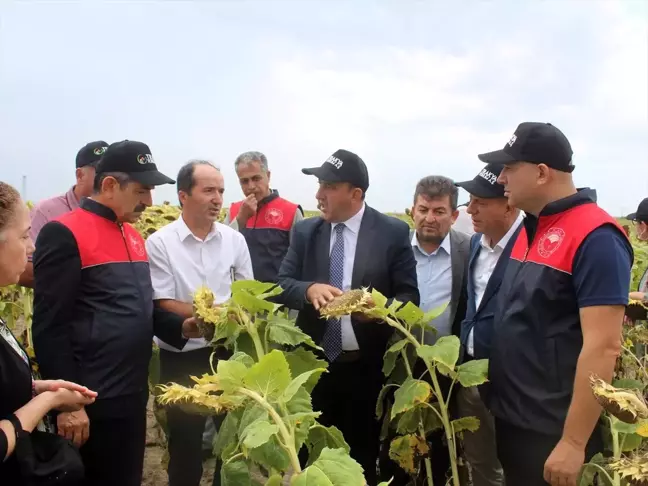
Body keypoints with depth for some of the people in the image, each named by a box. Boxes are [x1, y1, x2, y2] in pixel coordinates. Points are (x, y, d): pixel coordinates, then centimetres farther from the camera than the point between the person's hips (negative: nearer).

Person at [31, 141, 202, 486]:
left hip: (133, 395, 8)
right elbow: (50, 327, -17)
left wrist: (180, 328, 3)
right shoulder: (64, 234, -15)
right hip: (91, 403, -8)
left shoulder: (133, 235, 12)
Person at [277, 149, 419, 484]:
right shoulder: (305, 231, 2)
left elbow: (409, 297, -6)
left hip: (366, 367, -2)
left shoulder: (393, 232, -6)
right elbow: (281, 284, -1)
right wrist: (310, 289, -22)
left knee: (362, 456, 14)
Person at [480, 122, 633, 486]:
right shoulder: (532, 229, 7)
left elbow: (603, 347, -22)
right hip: (511, 421, 8)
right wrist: (501, 409, 12)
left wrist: (573, 443, -20)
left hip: (553, 434, -8)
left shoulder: (595, 236, -18)